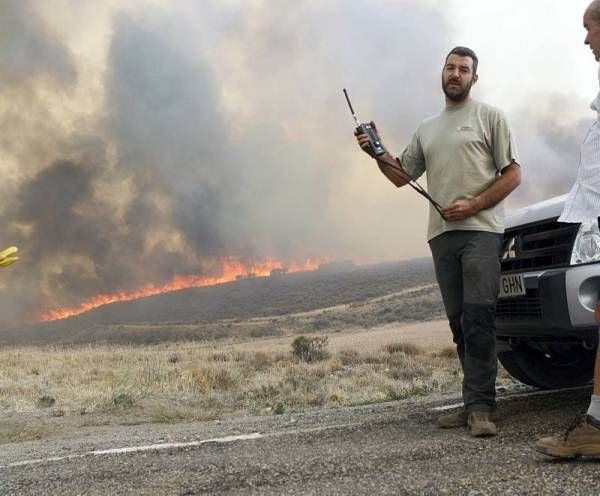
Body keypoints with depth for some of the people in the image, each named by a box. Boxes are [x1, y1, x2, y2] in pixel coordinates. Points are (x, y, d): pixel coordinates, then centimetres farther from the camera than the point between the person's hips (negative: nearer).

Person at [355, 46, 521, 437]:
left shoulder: (490, 117, 7)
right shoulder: (427, 129, 23)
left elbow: (513, 175, 1)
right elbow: (401, 176, 22)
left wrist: (472, 205, -12)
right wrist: (378, 153, 4)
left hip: (481, 231, -5)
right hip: (442, 234, 6)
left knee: (478, 319, -14)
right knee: (460, 324, 6)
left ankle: (480, 406, -11)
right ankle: (477, 403, 12)